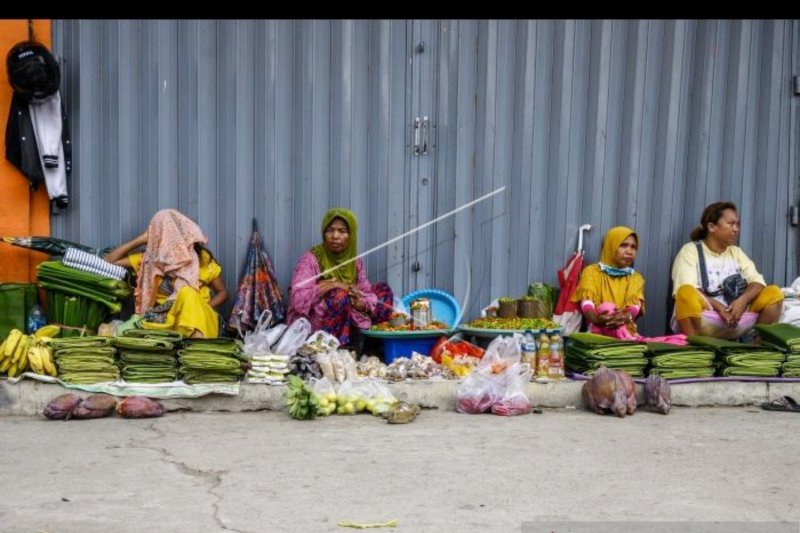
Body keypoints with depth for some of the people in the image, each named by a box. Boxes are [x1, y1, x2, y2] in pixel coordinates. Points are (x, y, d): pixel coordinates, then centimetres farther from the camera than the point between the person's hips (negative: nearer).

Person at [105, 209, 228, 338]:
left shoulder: (202, 258, 6)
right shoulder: (150, 259, 10)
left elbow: (223, 292, 11)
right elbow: (110, 260, 13)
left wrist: (201, 310, -9)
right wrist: (141, 239, 7)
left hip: (197, 319, -1)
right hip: (164, 319, 1)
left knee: (188, 293, -35)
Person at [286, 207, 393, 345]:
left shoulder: (355, 262, 6)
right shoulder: (311, 259, -12)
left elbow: (367, 294, 0)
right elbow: (299, 300, -24)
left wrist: (361, 303, -23)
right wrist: (330, 285, -22)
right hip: (309, 328, -6)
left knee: (383, 290, 0)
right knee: (339, 295, -31)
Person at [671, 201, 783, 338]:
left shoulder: (736, 252, 18)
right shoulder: (690, 250, 2)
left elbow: (757, 281, 3)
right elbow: (686, 292, -14)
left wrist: (743, 300, -18)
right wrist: (719, 307, -25)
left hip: (734, 318, 5)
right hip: (701, 320, -5)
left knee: (774, 293, -11)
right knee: (687, 292, -36)